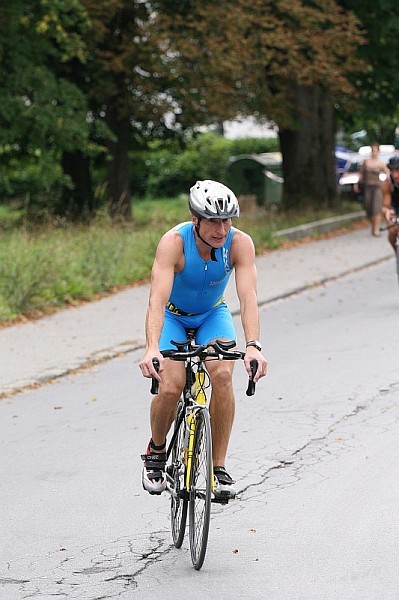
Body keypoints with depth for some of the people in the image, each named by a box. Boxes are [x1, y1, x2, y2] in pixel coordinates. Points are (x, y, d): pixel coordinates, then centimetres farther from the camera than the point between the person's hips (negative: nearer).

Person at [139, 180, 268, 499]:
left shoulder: (240, 243, -26)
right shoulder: (174, 242, -32)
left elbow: (248, 298, -36)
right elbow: (157, 299, -42)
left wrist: (253, 346, -52)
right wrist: (152, 349, -57)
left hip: (212, 314, 2)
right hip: (173, 316, -2)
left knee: (223, 374, -25)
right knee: (171, 386, -22)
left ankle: (219, 468, -14)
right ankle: (156, 450, 10)